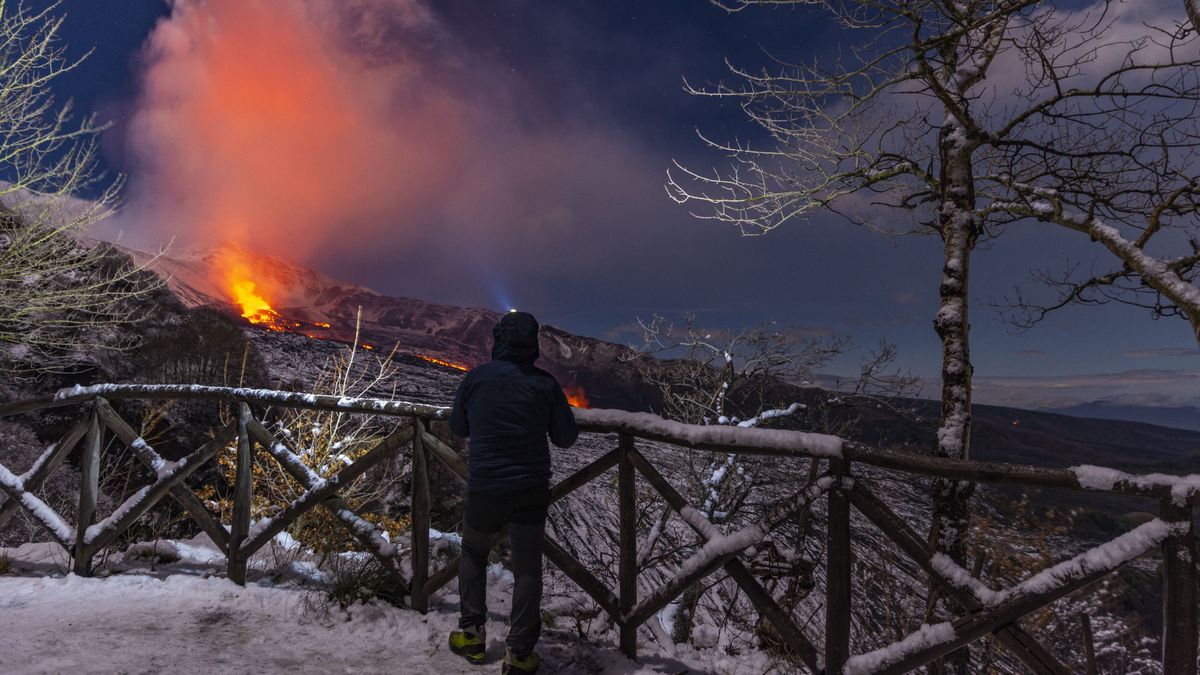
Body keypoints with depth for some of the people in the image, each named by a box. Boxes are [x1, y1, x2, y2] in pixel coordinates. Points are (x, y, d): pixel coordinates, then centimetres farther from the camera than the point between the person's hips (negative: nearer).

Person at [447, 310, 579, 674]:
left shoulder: (476, 378, -6)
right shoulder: (545, 383, -6)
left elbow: (457, 427, 8)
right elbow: (566, 437, 0)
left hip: (485, 488, 0)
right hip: (532, 489, 0)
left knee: (473, 554, 24)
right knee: (527, 568, 10)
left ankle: (472, 634, 25)